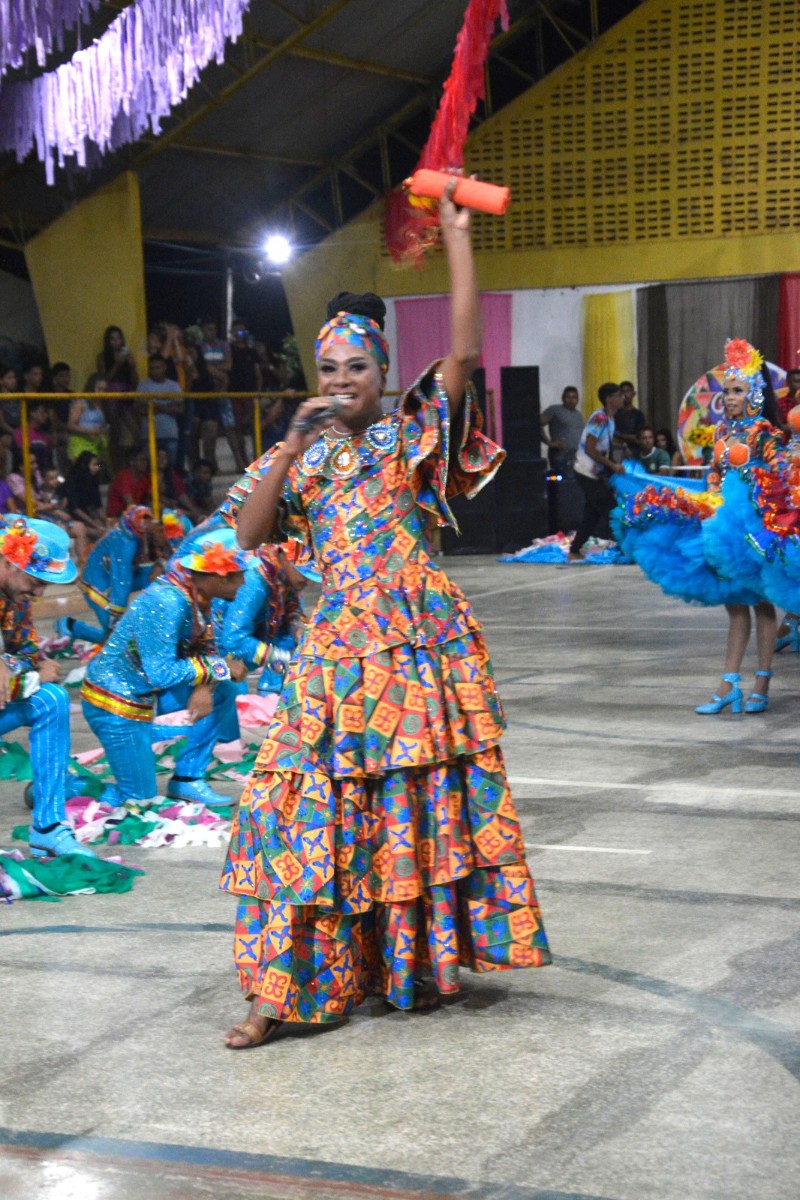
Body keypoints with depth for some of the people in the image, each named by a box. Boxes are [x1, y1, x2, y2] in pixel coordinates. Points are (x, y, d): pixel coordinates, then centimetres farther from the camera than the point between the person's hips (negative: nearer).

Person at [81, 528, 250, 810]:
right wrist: (220, 668, -20)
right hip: (113, 702, -9)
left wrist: (205, 685, -16)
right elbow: (162, 673, -30)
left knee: (223, 692, 6)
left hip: (139, 689, 9)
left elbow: (206, 649, 6)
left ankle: (187, 779, 12)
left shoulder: (196, 595, -2)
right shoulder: (166, 603, -28)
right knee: (139, 798, -4)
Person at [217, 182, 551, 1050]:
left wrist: (456, 235, -10)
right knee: (312, 800, -2)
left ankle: (421, 961, 19)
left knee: (419, 799, 4)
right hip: (339, 644, 2)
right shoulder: (300, 451, 11)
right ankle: (293, 986, 3)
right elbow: (247, 535, 0)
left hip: (418, 639, -2)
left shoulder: (411, 433, 3)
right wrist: (294, 446, -8)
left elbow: (465, 350, -10)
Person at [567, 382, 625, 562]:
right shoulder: (600, 418, -17)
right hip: (588, 473, -9)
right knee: (609, 509, -7)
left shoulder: (608, 419, 11)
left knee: (592, 514, 11)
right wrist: (612, 465, -19)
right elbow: (590, 449, -21)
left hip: (595, 473, 9)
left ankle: (574, 552, 16)